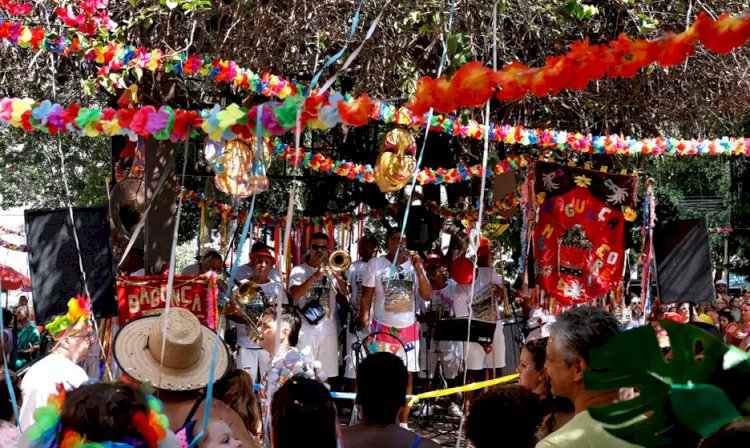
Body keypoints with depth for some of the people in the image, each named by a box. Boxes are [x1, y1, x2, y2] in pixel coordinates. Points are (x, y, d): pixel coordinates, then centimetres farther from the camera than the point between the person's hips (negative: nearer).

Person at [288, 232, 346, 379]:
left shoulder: (332, 270, 13)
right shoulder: (298, 270, 3)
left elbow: (345, 291, -1)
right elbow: (294, 295, -14)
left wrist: (336, 273, -16)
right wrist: (315, 276, -23)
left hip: (328, 330, 3)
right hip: (305, 330, -3)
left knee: (326, 374, 7)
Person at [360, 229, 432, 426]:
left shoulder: (414, 265, 5)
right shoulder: (375, 264, -2)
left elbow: (427, 295, -4)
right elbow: (366, 297, -2)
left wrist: (418, 270, -15)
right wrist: (365, 326, -10)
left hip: (409, 329, 3)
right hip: (383, 328, -3)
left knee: (407, 376, 4)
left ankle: (403, 423, 12)